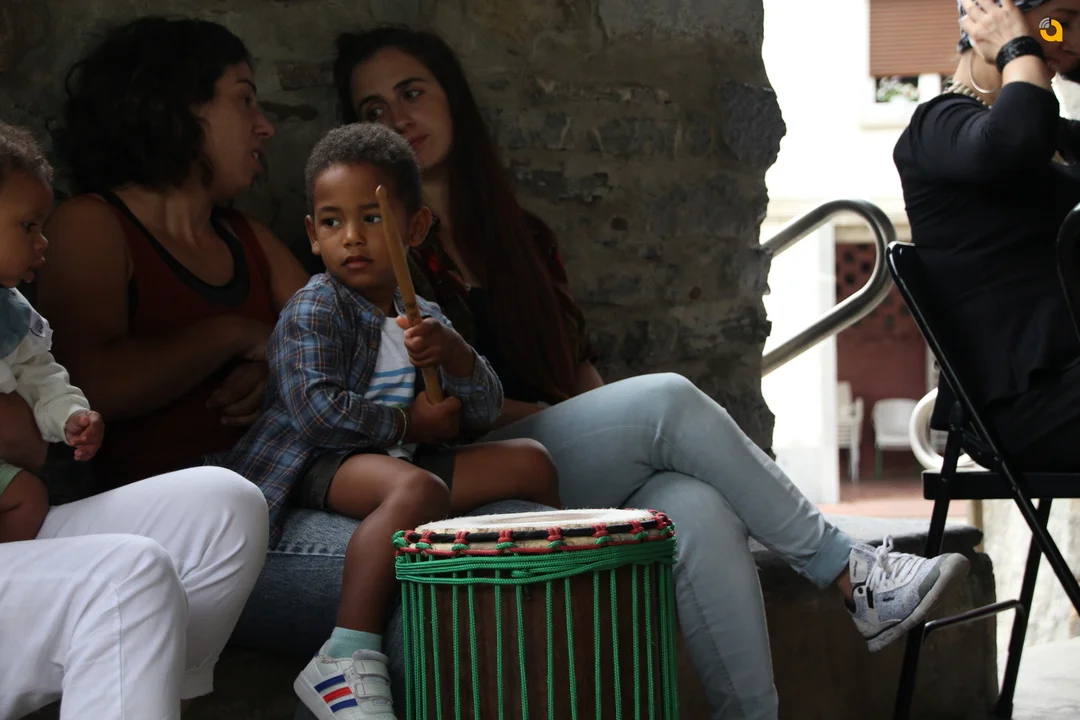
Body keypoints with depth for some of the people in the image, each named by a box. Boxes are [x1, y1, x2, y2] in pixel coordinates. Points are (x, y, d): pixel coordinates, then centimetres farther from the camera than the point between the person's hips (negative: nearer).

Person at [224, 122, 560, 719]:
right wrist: (407, 424, -11)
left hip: (395, 460, 8)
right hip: (317, 466, -8)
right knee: (418, 489, -39)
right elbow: (314, 408, -22)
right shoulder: (313, 311, -7)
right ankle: (345, 660, -43)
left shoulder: (421, 316, 15)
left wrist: (451, 352, -13)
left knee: (529, 461, 4)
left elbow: (484, 410, 9)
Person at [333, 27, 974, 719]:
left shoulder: (522, 237, 23)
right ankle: (851, 572, -17)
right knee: (667, 398, -25)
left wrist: (612, 426, -1)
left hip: (583, 470, 5)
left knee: (700, 510, -28)